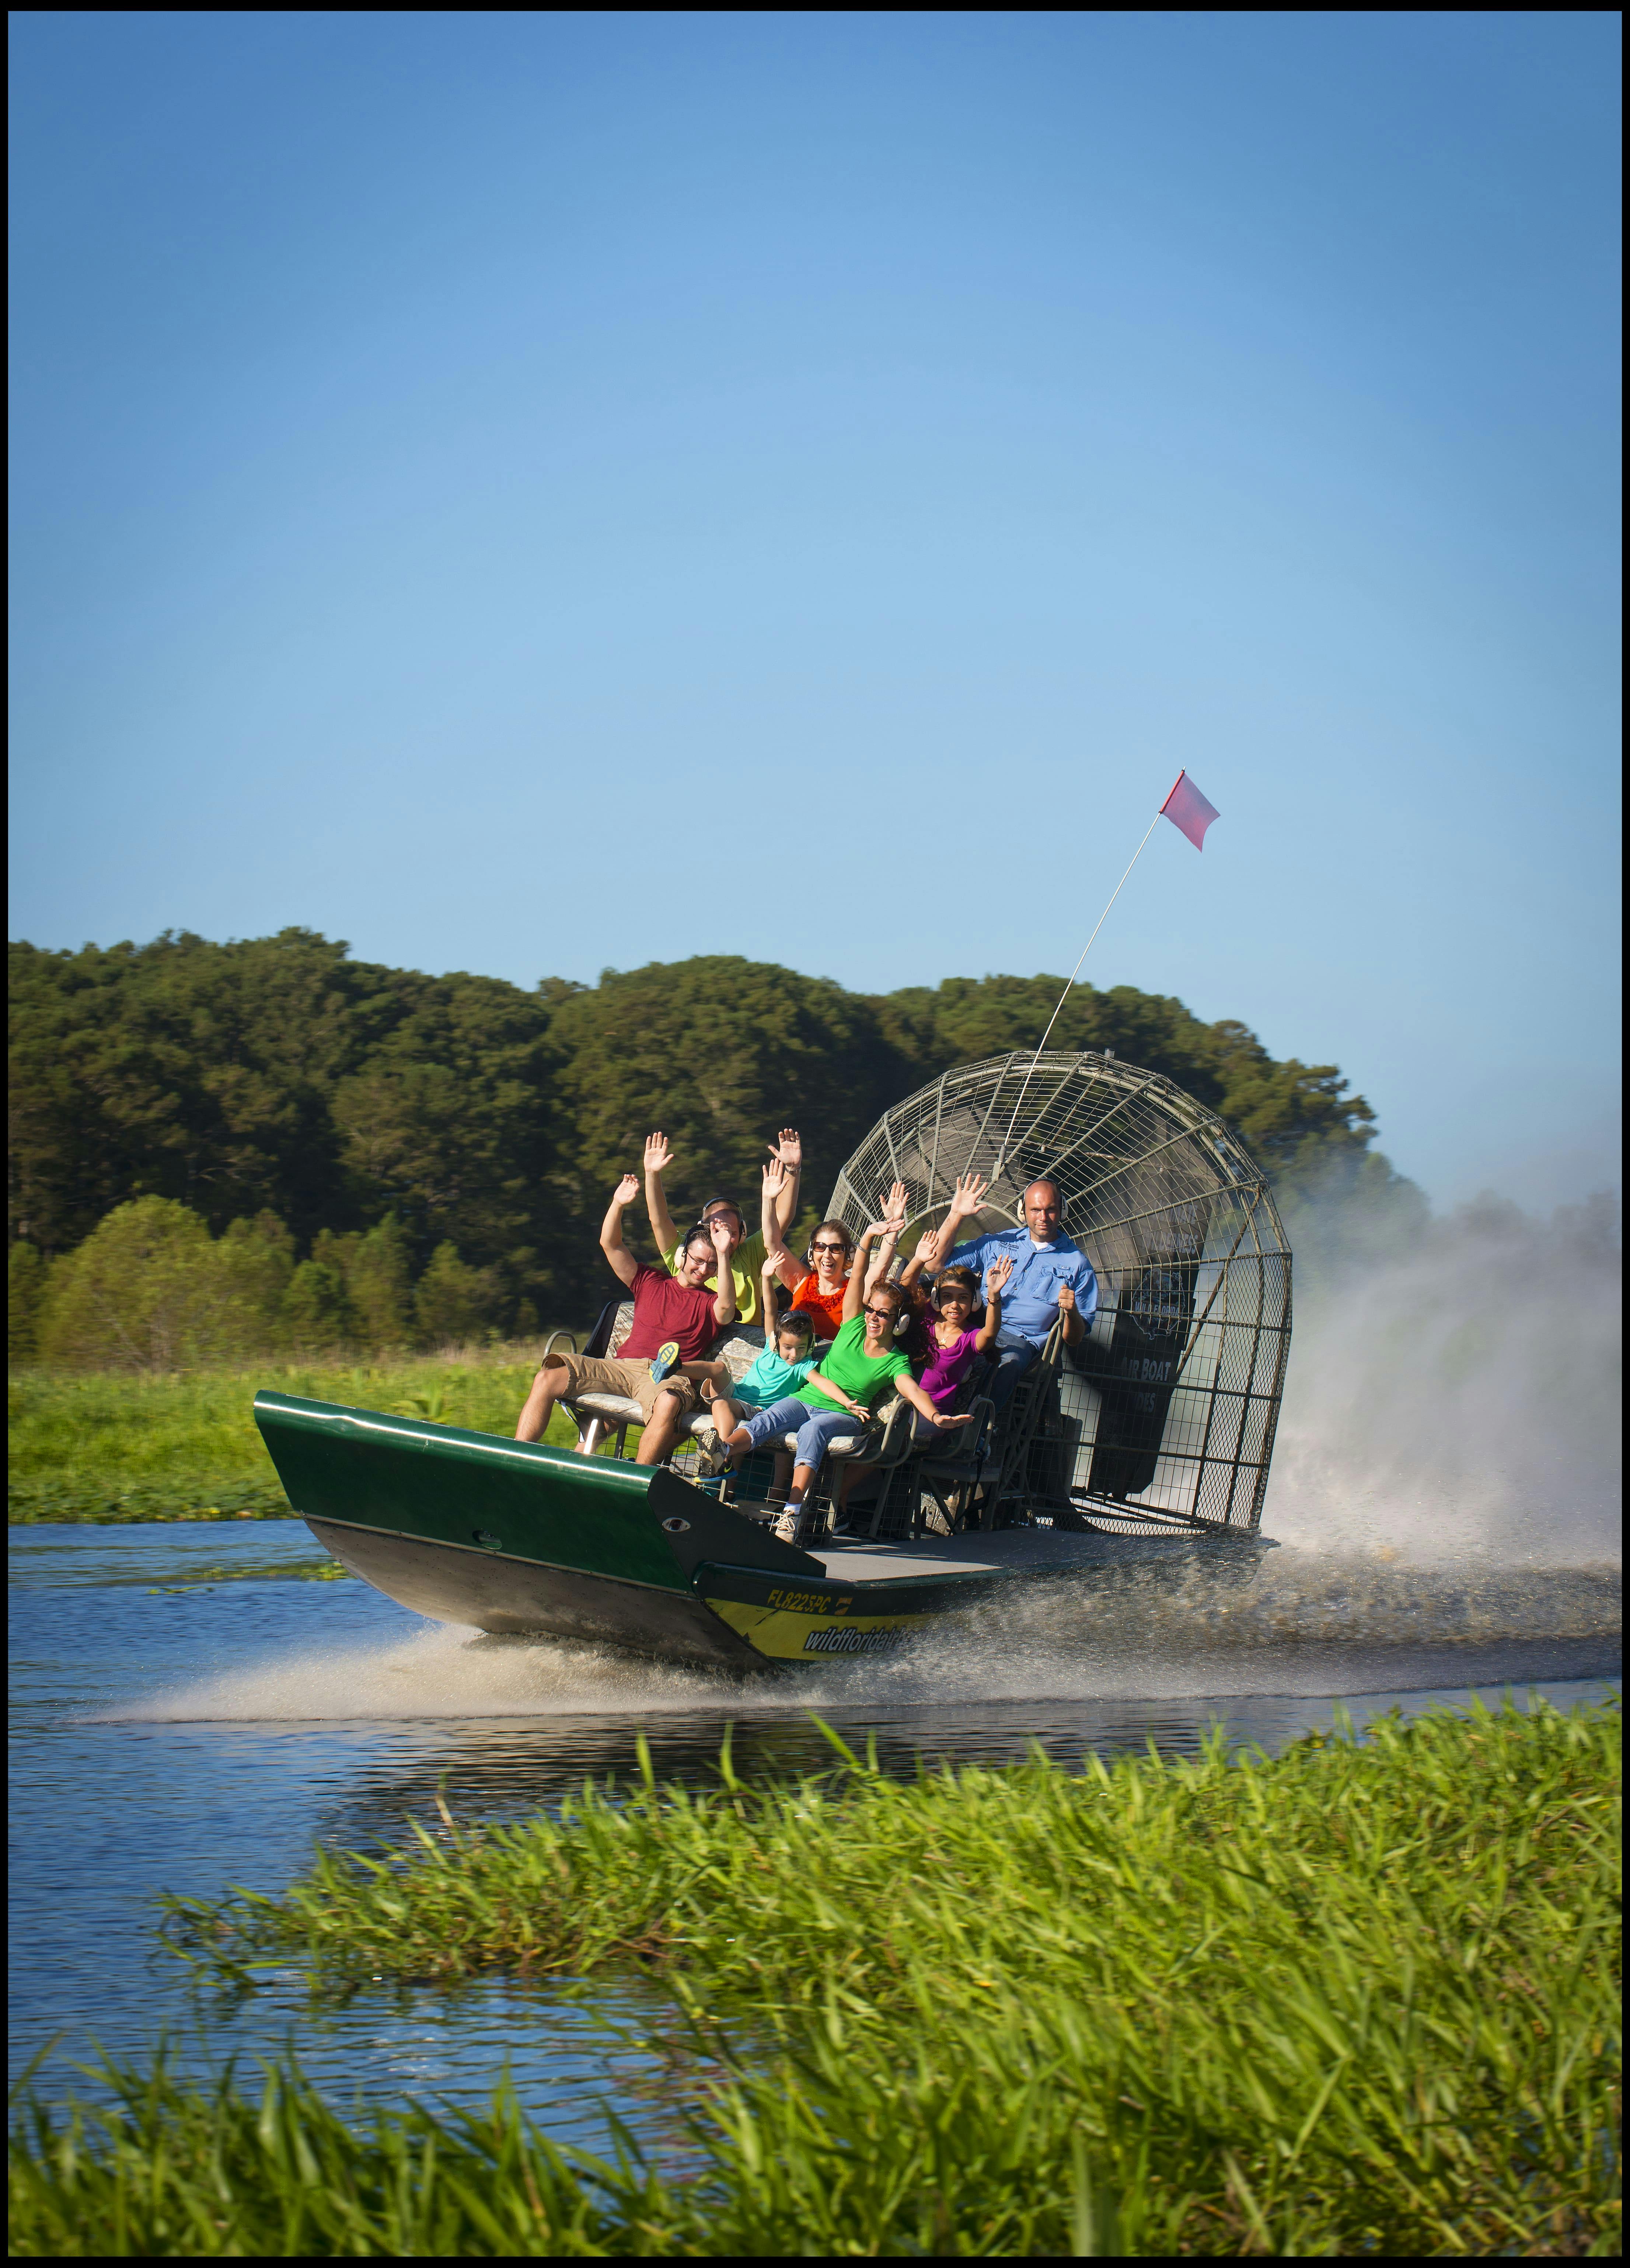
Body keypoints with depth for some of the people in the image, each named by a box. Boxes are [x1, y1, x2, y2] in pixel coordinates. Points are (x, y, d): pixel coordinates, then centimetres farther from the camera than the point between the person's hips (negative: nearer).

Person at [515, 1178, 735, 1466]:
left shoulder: (710, 1303, 14)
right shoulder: (651, 1282, 24)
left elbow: (727, 1307, -11)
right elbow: (610, 1245, 18)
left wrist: (723, 1255, -15)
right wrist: (618, 1205, 4)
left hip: (667, 1377, -4)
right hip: (621, 1366, 4)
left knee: (669, 1403, -42)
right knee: (549, 1377, -15)